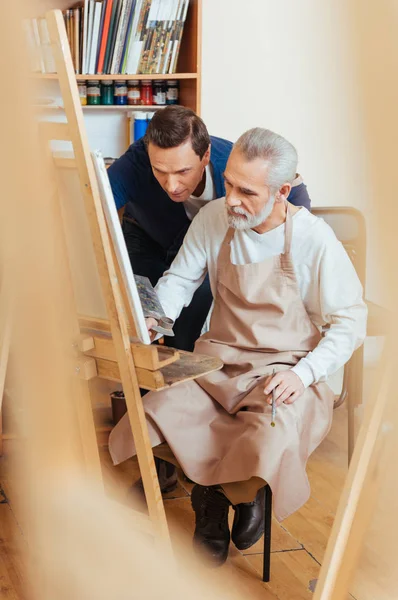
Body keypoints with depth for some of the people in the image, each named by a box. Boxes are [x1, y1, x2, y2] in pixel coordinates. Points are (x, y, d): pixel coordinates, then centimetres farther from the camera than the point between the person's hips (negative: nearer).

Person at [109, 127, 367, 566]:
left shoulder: (314, 239, -12)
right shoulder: (214, 218, -2)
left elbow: (350, 322, -6)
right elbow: (180, 278, 9)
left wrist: (303, 373, -18)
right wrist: (155, 315, -13)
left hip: (286, 369, -3)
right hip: (219, 362, 3)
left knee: (272, 443, -32)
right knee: (156, 416, -25)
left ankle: (243, 492, 9)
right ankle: (213, 497, 6)